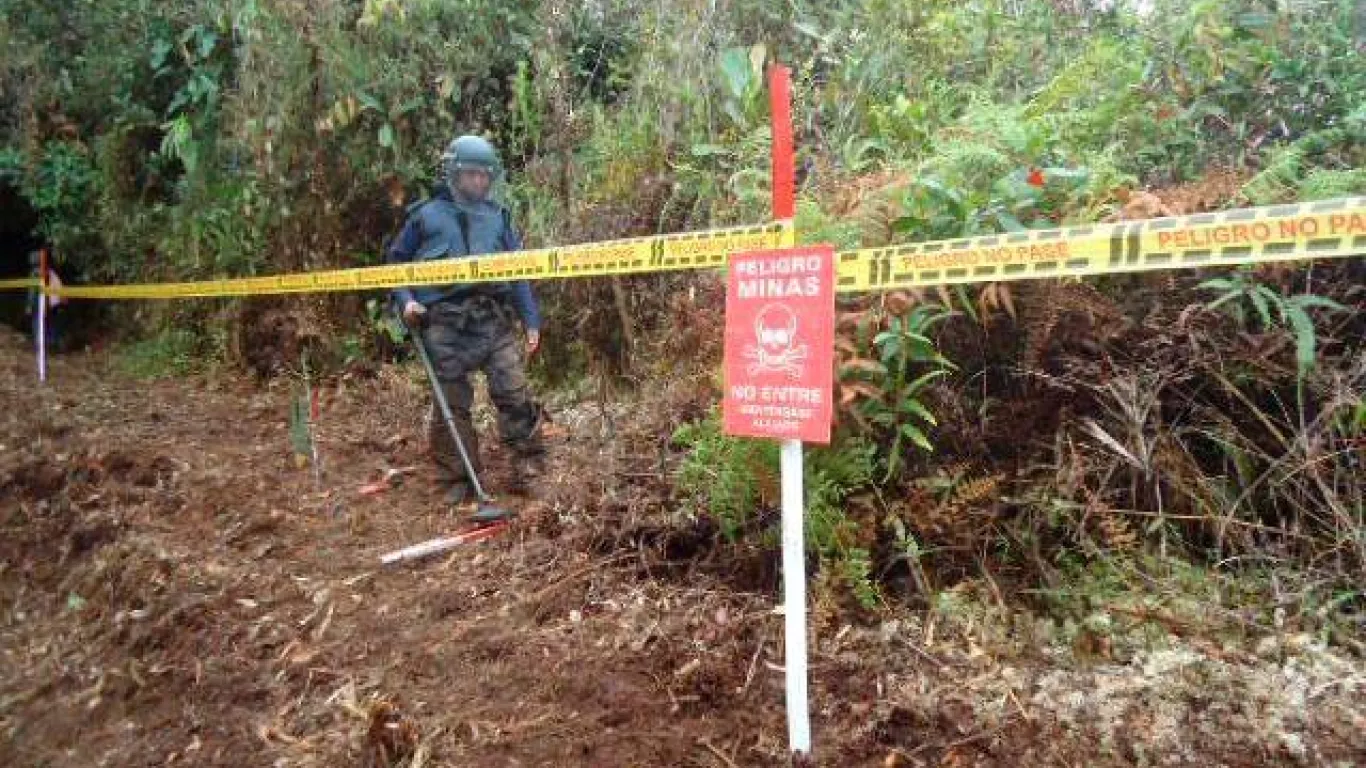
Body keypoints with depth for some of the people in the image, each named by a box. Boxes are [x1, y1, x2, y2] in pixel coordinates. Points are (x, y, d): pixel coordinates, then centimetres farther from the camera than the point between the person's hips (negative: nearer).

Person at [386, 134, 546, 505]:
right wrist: (405, 301, -3)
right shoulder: (426, 215, 5)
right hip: (445, 324, -1)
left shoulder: (497, 216, 12)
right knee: (451, 403, 4)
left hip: (494, 320, 2)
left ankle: (527, 465, 6)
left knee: (515, 392, -6)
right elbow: (396, 262, 13)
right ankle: (458, 478, 16)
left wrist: (531, 321, 7)